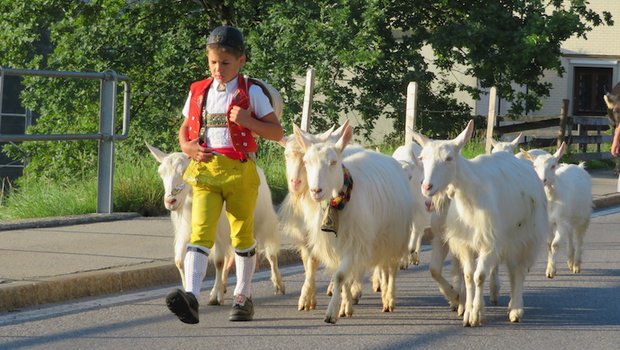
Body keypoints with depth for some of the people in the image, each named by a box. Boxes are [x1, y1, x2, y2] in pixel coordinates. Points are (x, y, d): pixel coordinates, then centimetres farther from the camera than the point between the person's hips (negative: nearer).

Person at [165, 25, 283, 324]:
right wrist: (188, 147, -1)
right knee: (200, 232, -15)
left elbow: (277, 132, 2)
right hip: (205, 170, 2)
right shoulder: (198, 92, 11)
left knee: (242, 234, 10)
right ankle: (191, 295, -30)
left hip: (239, 170, -2)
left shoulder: (251, 93, 1)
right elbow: (184, 129, 21)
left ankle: (243, 297, 25)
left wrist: (248, 121, -14)